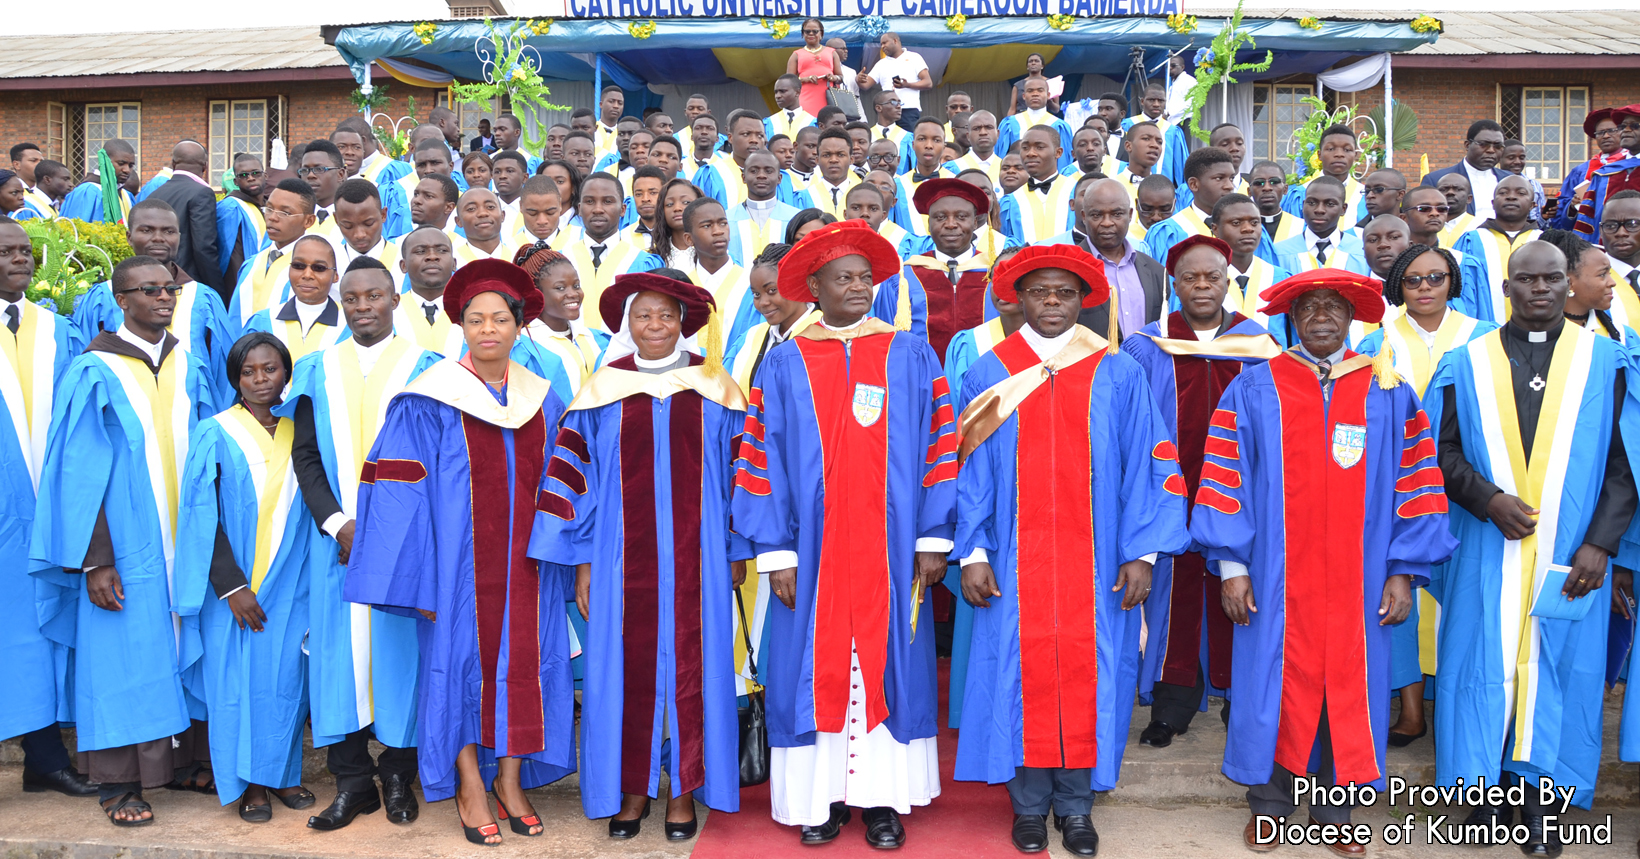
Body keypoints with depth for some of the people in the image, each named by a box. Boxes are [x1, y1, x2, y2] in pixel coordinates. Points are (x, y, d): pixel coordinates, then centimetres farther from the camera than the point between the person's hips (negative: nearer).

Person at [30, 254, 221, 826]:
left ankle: (185, 760, 24)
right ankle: (119, 783, 14)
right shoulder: (95, 374, -7)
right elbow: (82, 473, -9)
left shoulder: (189, 368, 7)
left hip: (188, 541, 5)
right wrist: (94, 561, -14)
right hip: (126, 548, -5)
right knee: (123, 654, 2)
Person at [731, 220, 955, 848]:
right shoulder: (785, 365, 3)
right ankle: (822, 794, 17)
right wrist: (775, 552, -7)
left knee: (888, 662, 5)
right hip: (814, 553, 0)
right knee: (817, 664, 4)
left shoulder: (912, 357, 4)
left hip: (891, 550, 0)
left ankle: (883, 795, 17)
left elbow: (939, 448, 2)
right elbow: (764, 460, 0)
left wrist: (933, 538, -4)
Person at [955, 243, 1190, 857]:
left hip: (1096, 567, 0)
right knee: (1022, 676, 4)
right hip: (1015, 568, 0)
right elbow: (970, 472, 3)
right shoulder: (989, 376, 4)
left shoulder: (1119, 375, 4)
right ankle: (1030, 804, 21)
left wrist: (1141, 552, -6)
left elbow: (1147, 468, 2)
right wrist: (972, 553, -4)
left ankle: (1076, 804, 21)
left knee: (1087, 678, 5)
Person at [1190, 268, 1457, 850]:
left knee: (1349, 685, 9)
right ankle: (1270, 801, 23)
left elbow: (1417, 485, 4)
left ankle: (1334, 806, 26)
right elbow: (1225, 478, -2)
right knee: (1274, 683, 5)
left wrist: (1404, 571, -2)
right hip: (1276, 580, -1)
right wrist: (1231, 565, -7)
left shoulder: (1390, 394, 5)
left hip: (1358, 582, 2)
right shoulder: (1253, 390, 0)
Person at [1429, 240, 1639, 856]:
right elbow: (1443, 449, 2)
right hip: (1489, 553, 0)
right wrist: (1487, 499, -14)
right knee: (1486, 663, 4)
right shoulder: (1468, 364, 3)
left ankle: (1541, 792, 16)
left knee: (1560, 665, 5)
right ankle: (1491, 785, 17)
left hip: (1572, 554, 0)